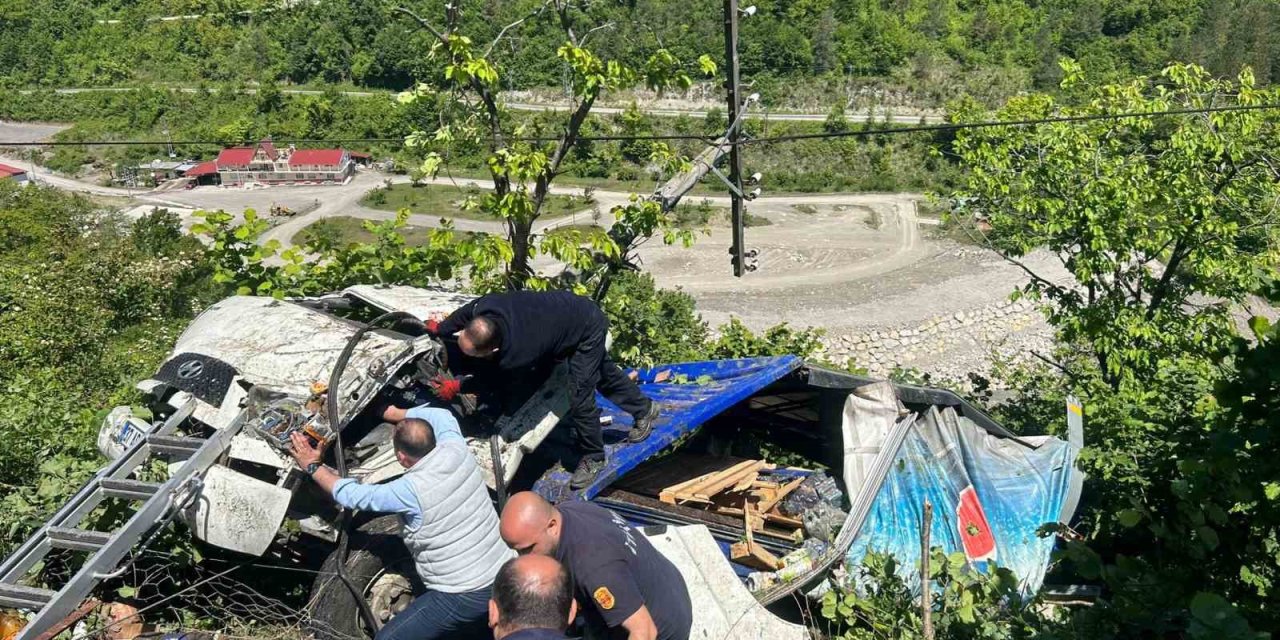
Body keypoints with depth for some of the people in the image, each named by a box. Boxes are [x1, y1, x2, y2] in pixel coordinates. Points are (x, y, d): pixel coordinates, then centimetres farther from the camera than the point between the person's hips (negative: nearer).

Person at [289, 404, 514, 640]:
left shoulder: (410, 490, -21)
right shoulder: (456, 450, -7)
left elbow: (353, 495, -6)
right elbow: (440, 416, 16)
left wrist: (312, 466, 7)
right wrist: (393, 413, 18)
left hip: (464, 596, -7)